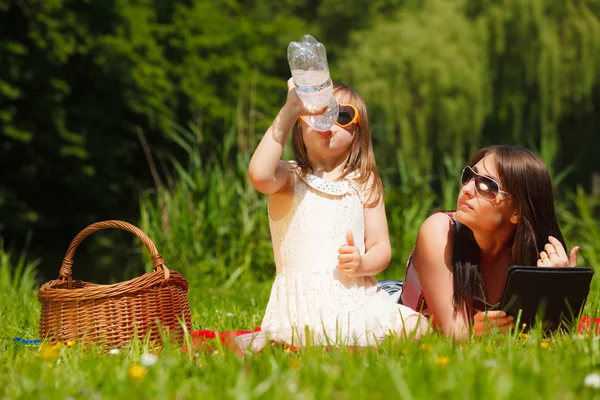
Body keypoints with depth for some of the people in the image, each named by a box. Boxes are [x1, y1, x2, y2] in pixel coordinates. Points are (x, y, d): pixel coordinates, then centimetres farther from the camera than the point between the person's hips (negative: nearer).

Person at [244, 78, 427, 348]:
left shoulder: (364, 183, 14)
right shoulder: (289, 177, 4)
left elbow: (381, 247, 11)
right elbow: (259, 175, -22)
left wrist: (362, 263, -14)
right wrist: (291, 109, -18)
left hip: (356, 295, 3)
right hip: (302, 303, -3)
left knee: (415, 329, -20)